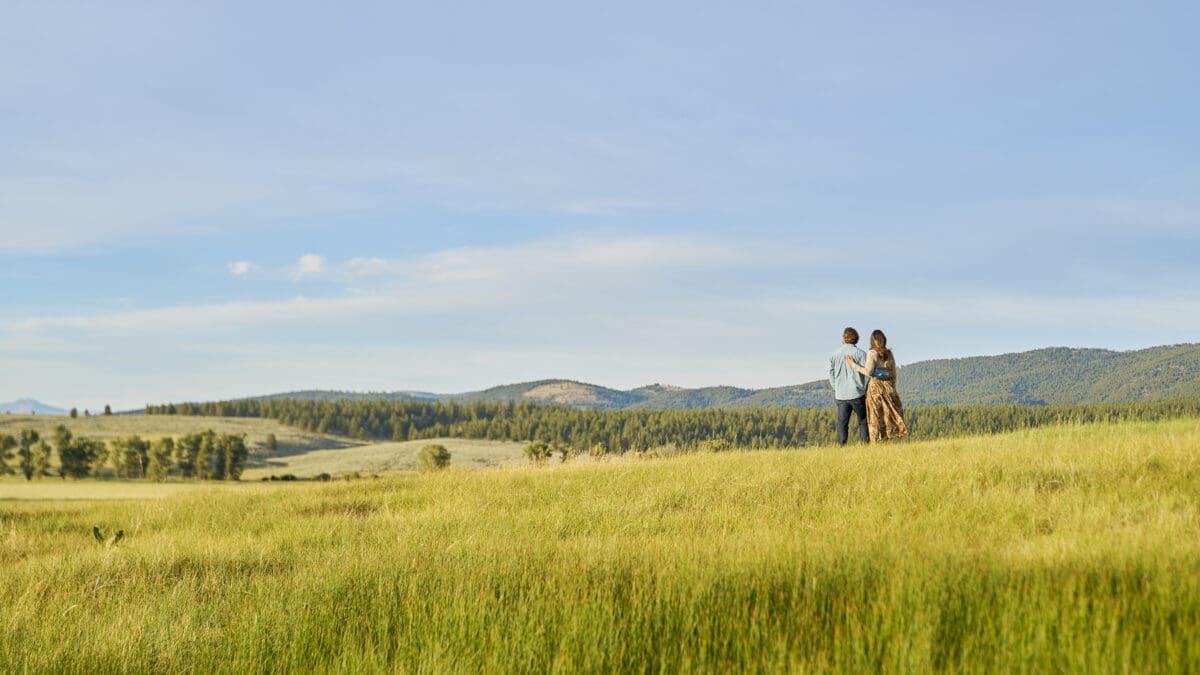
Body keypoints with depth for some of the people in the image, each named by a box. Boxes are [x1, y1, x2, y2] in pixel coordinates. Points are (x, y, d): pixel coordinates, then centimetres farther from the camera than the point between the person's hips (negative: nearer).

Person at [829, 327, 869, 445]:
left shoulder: (834, 354, 4)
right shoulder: (860, 353, -5)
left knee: (842, 422, 4)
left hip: (841, 395, 2)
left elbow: (831, 374, 6)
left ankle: (841, 445, -3)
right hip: (857, 395, -2)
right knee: (863, 421, 7)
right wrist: (865, 390, 4)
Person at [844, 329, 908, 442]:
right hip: (888, 386, 5)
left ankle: (875, 443, -3)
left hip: (875, 386, -4)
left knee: (875, 417, -1)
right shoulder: (890, 354, 8)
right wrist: (891, 389, 20)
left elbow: (868, 372, -16)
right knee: (889, 415, 10)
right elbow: (893, 374, 11)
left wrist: (853, 364, -9)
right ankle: (887, 441, 7)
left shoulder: (872, 353, -9)